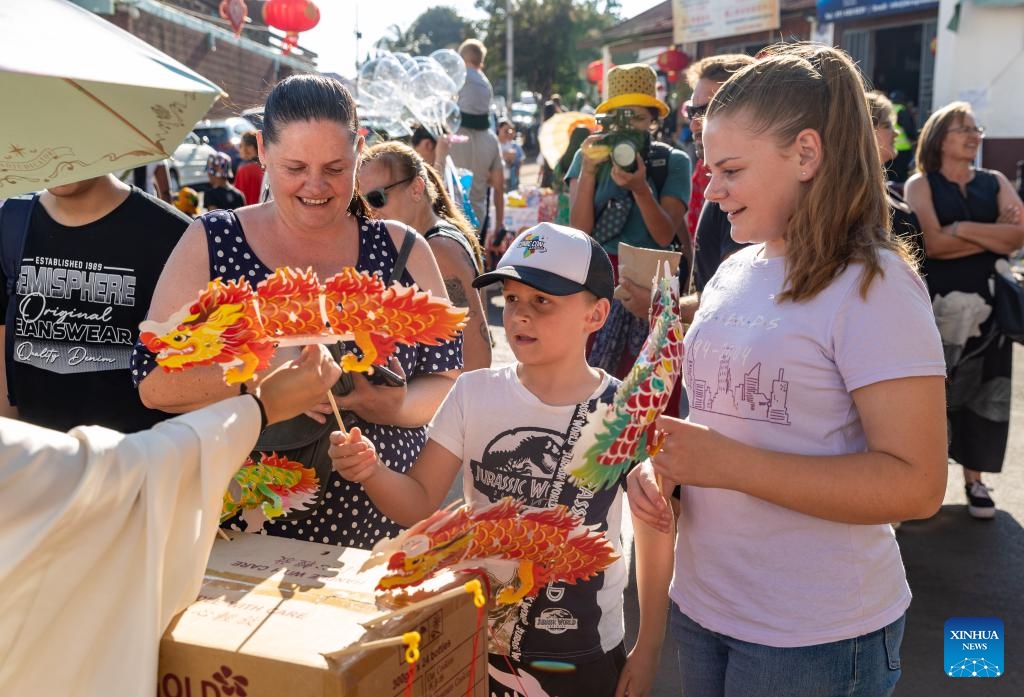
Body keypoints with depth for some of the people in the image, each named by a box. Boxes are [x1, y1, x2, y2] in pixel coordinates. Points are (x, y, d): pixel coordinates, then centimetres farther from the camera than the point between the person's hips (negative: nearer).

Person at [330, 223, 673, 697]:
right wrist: (372, 471, -26)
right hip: (476, 645, 2)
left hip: (584, 657, -1)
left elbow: (655, 534, -1)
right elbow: (420, 504, -5)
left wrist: (648, 648, 3)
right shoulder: (474, 393, -7)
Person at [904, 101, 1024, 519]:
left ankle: (974, 479, 18)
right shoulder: (920, 185, 0)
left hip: (986, 304, 3)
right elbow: (932, 244, -15)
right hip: (936, 305, -3)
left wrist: (961, 227, -15)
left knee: (983, 391, 6)